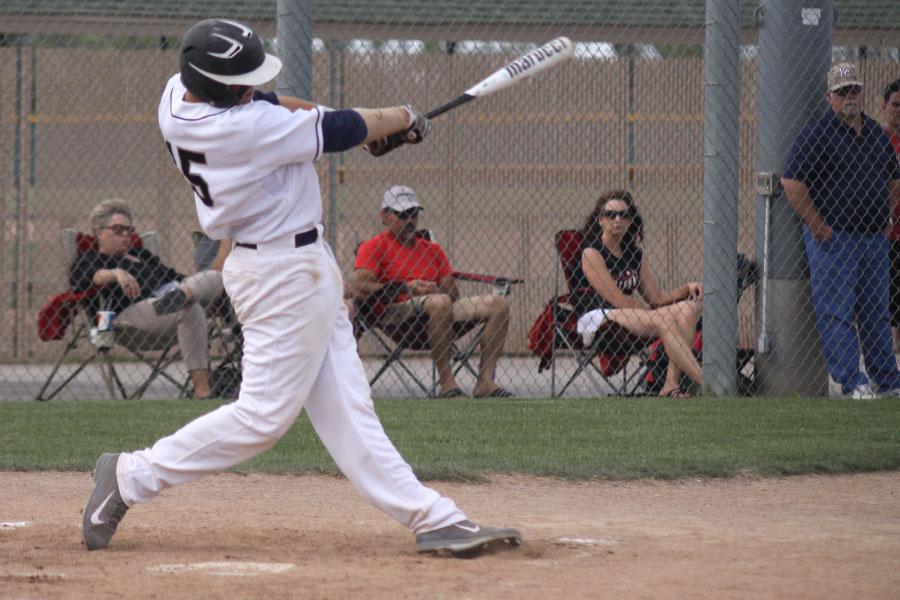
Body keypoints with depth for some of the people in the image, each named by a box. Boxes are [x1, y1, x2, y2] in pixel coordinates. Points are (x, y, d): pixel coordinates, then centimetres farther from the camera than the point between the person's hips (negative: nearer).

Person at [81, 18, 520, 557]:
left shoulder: (180, 93, -2)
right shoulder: (244, 129, -27)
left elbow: (265, 103, 12)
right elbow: (340, 131, -16)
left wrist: (369, 124, 3)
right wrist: (401, 118, 4)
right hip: (288, 274, -10)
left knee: (345, 408, 7)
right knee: (264, 415, -3)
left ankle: (433, 518, 9)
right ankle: (131, 477, 4)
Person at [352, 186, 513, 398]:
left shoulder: (433, 250, 27)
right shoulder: (374, 247, 8)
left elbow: (453, 296, 18)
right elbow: (359, 290, -9)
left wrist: (436, 290, -7)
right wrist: (406, 288, -16)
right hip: (396, 313, -7)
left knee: (499, 303, -9)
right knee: (439, 302, -39)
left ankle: (485, 382, -20)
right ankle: (447, 383, -34)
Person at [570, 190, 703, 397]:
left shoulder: (635, 253, 18)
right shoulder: (591, 253, -5)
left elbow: (657, 298, 16)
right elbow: (618, 300, -12)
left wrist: (687, 289, -1)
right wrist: (654, 312, -7)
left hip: (630, 316, 8)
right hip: (595, 318, -8)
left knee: (689, 309, -12)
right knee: (664, 321, -30)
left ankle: (671, 384, -28)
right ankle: (706, 385, -37)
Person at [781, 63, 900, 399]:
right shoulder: (815, 135, -8)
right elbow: (792, 184, -13)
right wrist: (819, 227, -13)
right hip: (833, 240, -6)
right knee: (836, 313, -7)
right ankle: (851, 383, -7)